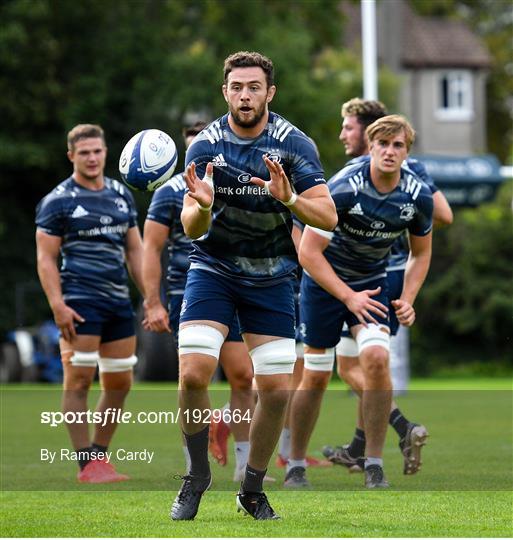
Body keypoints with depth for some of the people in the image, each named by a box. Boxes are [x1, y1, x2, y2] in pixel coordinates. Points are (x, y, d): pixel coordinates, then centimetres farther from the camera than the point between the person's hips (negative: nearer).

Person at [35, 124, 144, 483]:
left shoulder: (122, 195, 15)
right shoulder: (57, 201, -3)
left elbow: (135, 251, 19)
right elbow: (46, 258, -6)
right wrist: (58, 305, -17)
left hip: (119, 300, 6)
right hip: (80, 303, -6)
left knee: (119, 383, 7)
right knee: (79, 380, -9)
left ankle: (100, 455, 17)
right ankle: (88, 464, -7)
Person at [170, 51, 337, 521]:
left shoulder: (294, 144, -9)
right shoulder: (205, 146, -7)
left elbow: (328, 217, -14)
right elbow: (191, 229, -9)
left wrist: (289, 198, -32)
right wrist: (202, 206, -31)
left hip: (271, 276, 1)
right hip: (214, 267, -1)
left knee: (277, 390, -3)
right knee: (193, 375, -17)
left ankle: (252, 490, 17)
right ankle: (198, 476, 4)